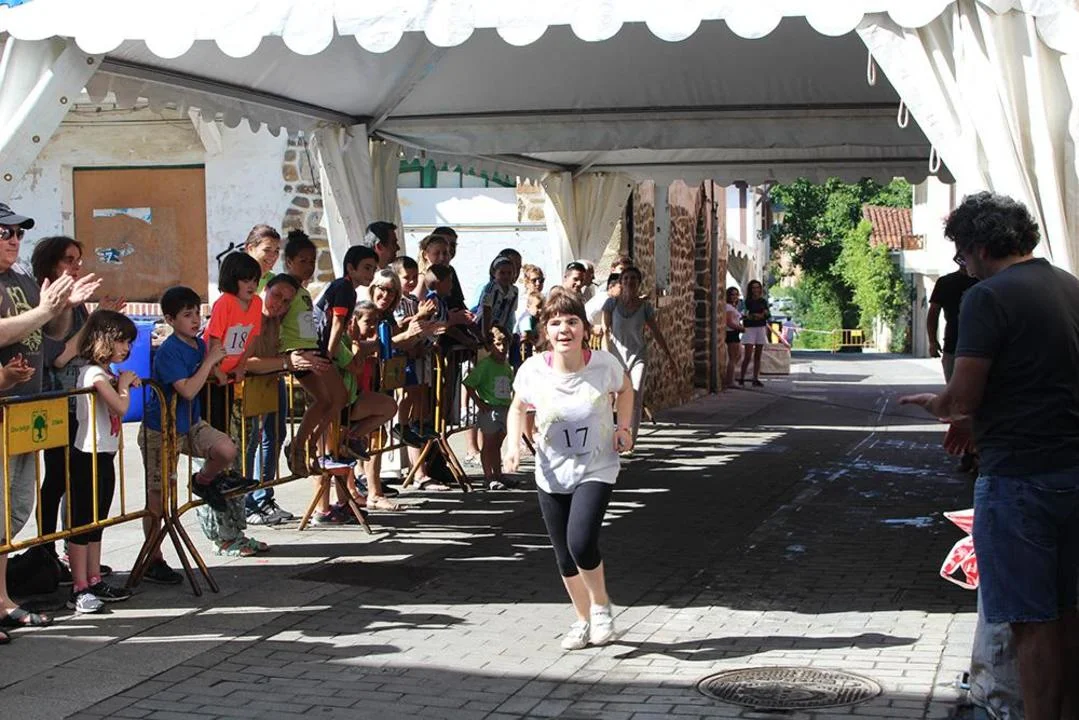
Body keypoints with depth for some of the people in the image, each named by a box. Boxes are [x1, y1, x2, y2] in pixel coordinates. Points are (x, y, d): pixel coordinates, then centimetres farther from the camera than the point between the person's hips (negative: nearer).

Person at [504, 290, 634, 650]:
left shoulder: (604, 364, -16)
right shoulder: (533, 370, -14)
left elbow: (625, 389, 8)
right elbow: (518, 407, 6)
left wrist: (623, 426, -5)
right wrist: (514, 442, -11)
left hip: (596, 469, -2)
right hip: (552, 474, 2)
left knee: (581, 542, -22)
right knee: (564, 557, 9)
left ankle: (601, 606, 8)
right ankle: (583, 620, 35)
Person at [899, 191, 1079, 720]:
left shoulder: (989, 297, -13)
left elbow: (963, 395, -17)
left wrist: (935, 404, 5)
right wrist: (980, 422, 18)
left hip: (1019, 477, -8)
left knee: (1032, 621, -2)